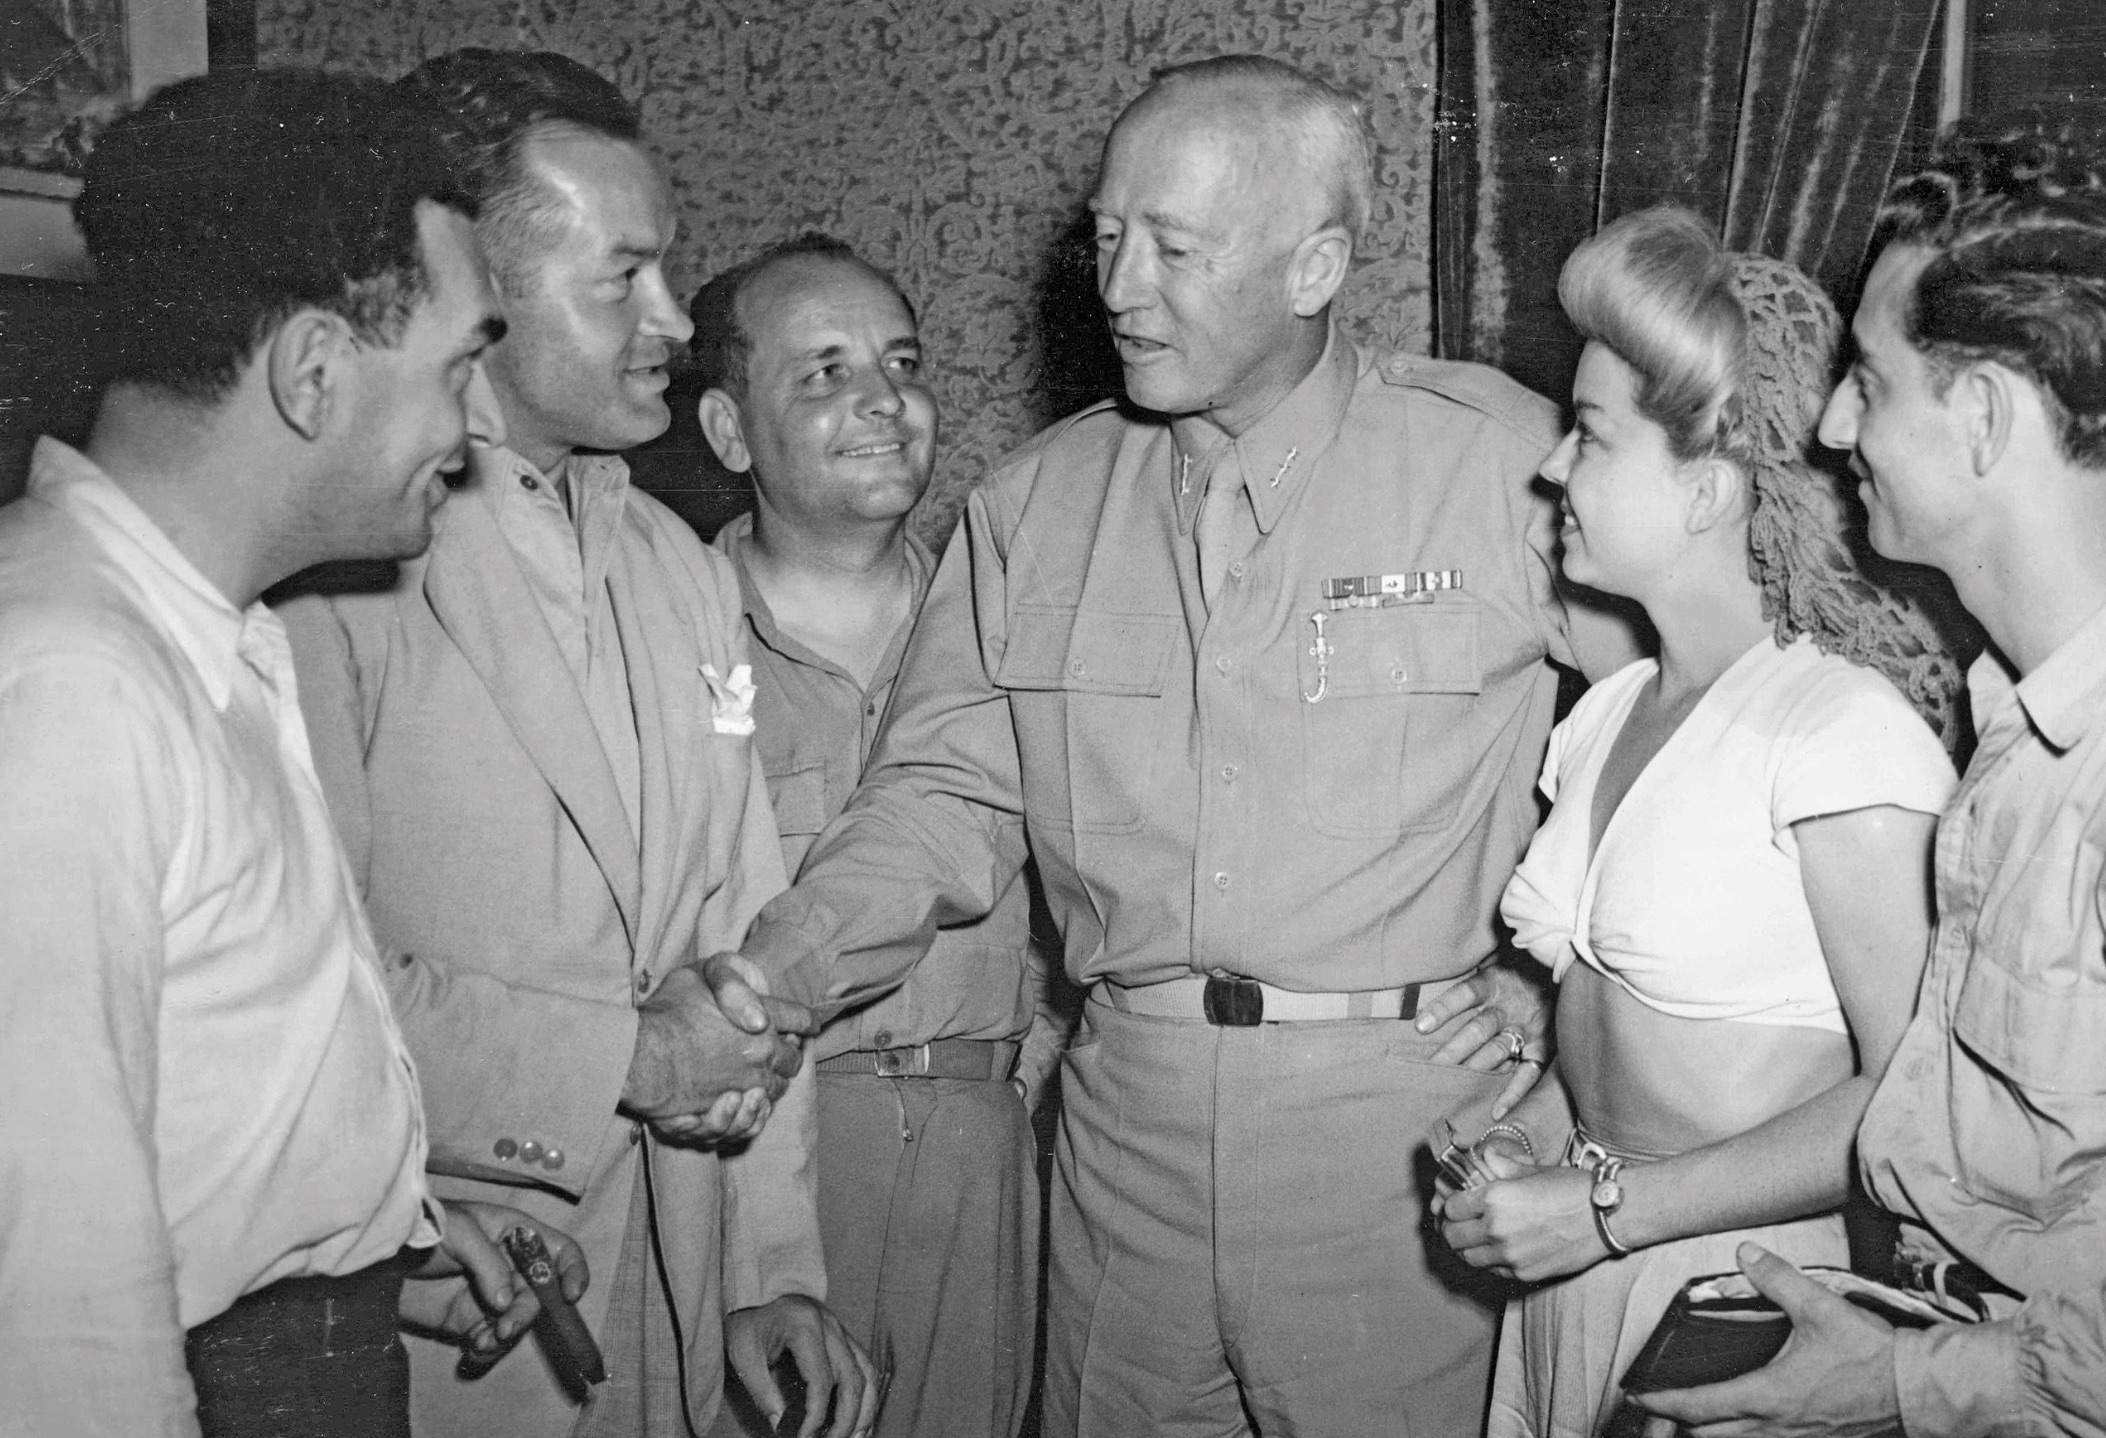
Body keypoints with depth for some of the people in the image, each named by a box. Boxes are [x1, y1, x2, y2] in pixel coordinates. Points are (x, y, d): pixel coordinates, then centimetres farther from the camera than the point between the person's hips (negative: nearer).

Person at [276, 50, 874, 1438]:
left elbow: (743, 936, 8)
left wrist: (778, 1270, 4)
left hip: (674, 1271, 6)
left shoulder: (682, 568, 9)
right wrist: (613, 1061, -15)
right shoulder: (334, 570, -16)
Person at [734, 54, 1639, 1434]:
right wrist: (768, 982, -10)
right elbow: (947, 792, 5)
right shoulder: (1036, 499, 5)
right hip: (1129, 1116, 4)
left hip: (1401, 1117, -3)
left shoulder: (1502, 461, -7)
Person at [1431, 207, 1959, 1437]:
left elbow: (1909, 1092, -19)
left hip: (1751, 1292, -6)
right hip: (1576, 1267, 7)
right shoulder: (1605, 712, 5)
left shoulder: (1842, 727, -17)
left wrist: (1610, 1205, -18)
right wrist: (1533, 1139, -2)